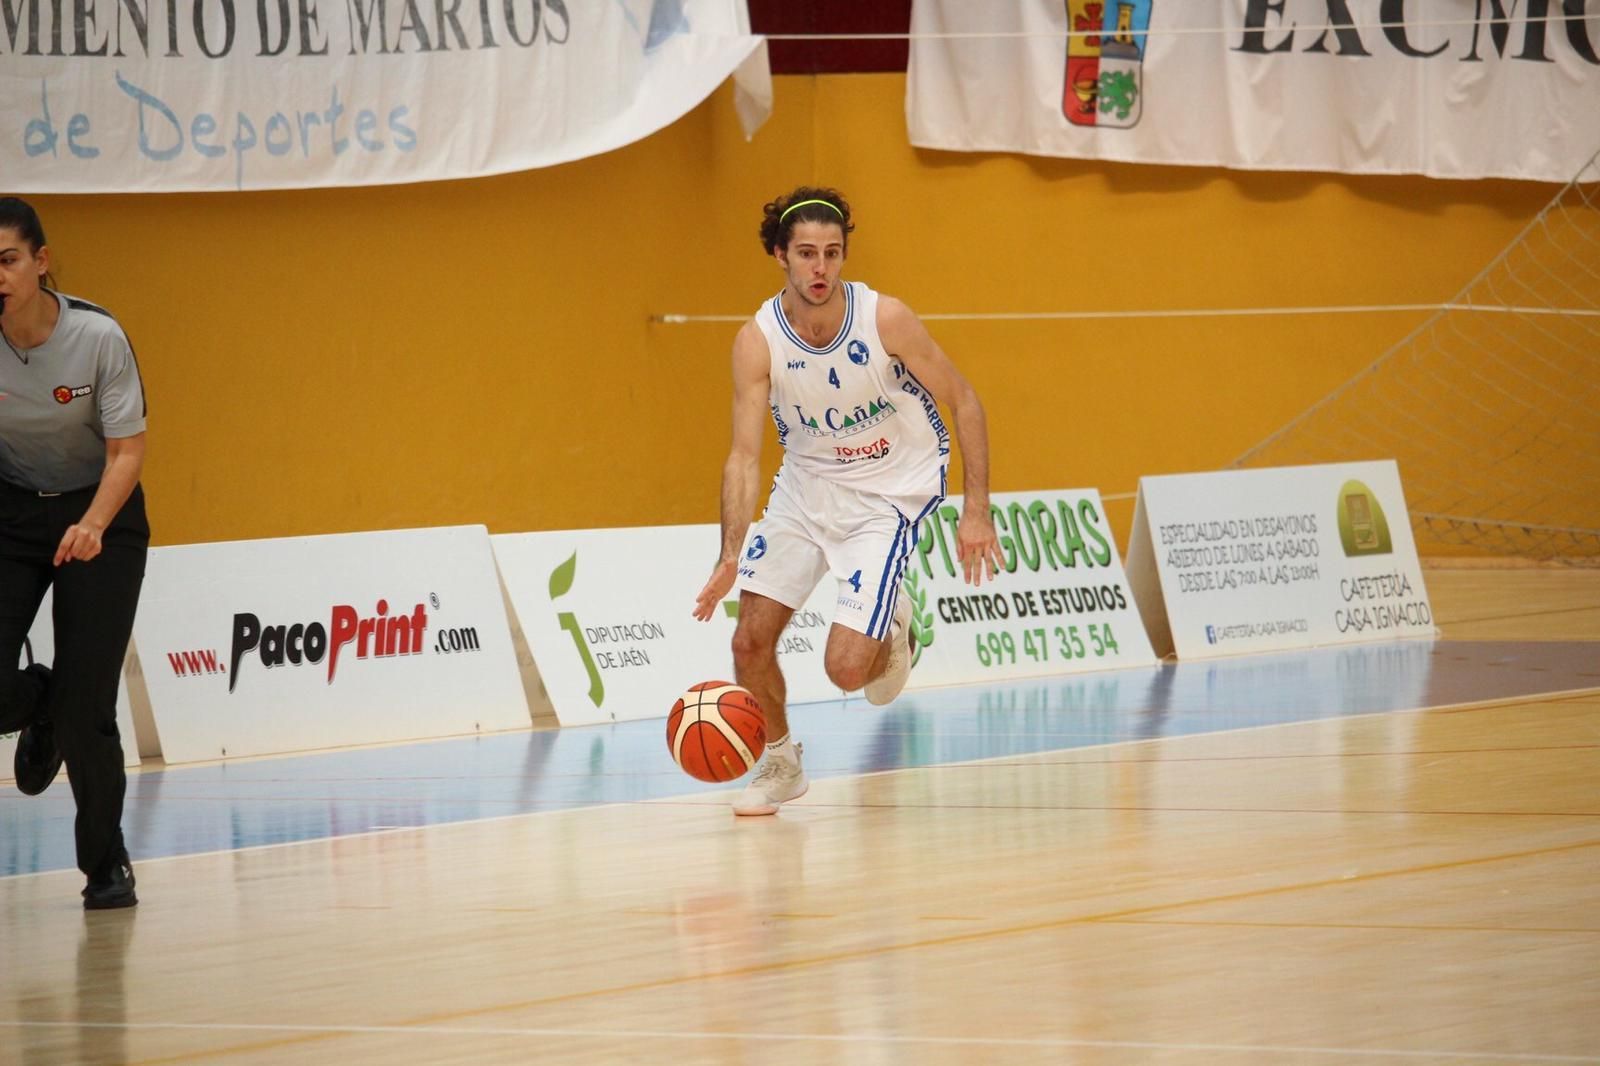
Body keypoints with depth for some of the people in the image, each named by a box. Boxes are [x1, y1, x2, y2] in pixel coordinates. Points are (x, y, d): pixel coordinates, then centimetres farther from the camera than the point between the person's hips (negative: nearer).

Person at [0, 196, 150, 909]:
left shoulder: (97, 336, -22)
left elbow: (127, 452, -17)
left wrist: (92, 525, -34)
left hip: (99, 513, -2)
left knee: (88, 706, -9)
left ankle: (106, 866, 11)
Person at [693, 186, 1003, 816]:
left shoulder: (885, 320, -22)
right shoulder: (757, 342, -17)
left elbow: (962, 402, -11)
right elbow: (745, 455, -20)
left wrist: (976, 512, -15)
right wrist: (730, 556, -33)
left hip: (888, 493, -3)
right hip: (806, 485, 3)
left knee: (846, 667, -14)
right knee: (751, 640, -2)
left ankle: (891, 631, 23)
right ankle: (779, 764, 25)